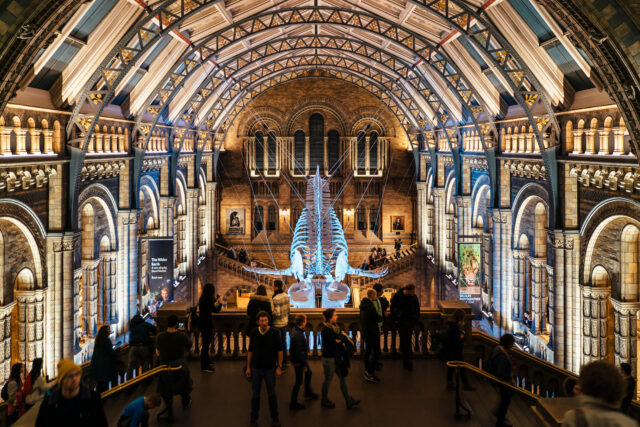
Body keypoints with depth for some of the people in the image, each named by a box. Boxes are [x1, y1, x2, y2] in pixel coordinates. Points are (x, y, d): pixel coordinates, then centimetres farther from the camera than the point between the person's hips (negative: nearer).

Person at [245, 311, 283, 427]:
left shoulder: (274, 332, -11)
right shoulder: (254, 333, -4)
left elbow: (279, 351, -5)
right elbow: (250, 350, 5)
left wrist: (279, 367, -7)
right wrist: (248, 367, 4)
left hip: (270, 368, -2)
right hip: (256, 368, 2)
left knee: (271, 394, 9)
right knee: (255, 394, 8)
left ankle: (275, 418, 24)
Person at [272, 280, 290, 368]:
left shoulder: (276, 299, -24)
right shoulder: (286, 296, 1)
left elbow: (277, 313, -26)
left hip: (277, 324, -8)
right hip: (285, 322, 8)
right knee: (283, 342, 18)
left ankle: (280, 364, 8)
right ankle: (284, 361, 29)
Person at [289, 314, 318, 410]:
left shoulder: (295, 330, 0)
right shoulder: (298, 335, -32)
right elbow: (299, 352, -29)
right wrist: (304, 365, -20)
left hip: (303, 359, 10)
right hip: (298, 362, -10)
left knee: (308, 373, 29)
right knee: (299, 382, 2)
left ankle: (308, 392, 51)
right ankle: (293, 403, 14)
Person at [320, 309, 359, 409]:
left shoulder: (334, 327, 7)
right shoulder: (326, 329, -22)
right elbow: (334, 344, -24)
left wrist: (338, 340, -11)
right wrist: (341, 341, -7)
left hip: (337, 357, 9)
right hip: (329, 358, -9)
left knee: (343, 378, 11)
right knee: (328, 380, 8)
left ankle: (349, 401, 18)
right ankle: (324, 401, 27)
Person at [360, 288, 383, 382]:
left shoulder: (363, 305, 6)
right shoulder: (370, 307, -25)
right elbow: (379, 319, -19)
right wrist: (380, 314, 3)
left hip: (365, 331, 10)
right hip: (372, 332, -10)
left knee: (367, 350, 21)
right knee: (375, 352, -4)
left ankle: (367, 370, 33)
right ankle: (369, 374, -3)